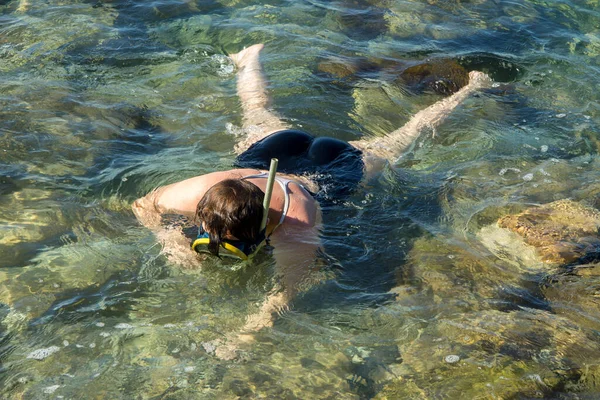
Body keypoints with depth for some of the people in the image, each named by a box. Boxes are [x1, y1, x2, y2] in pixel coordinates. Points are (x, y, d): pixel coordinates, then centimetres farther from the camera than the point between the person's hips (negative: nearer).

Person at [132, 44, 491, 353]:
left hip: (327, 173, -2)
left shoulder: (297, 226, -47)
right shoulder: (199, 194, -37)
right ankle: (251, 59, 67)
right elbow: (143, 205, -21)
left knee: (395, 143, 22)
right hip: (271, 152, 2)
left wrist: (251, 328, -69)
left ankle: (469, 89, 45)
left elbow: (289, 286, -53)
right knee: (258, 112, 36)